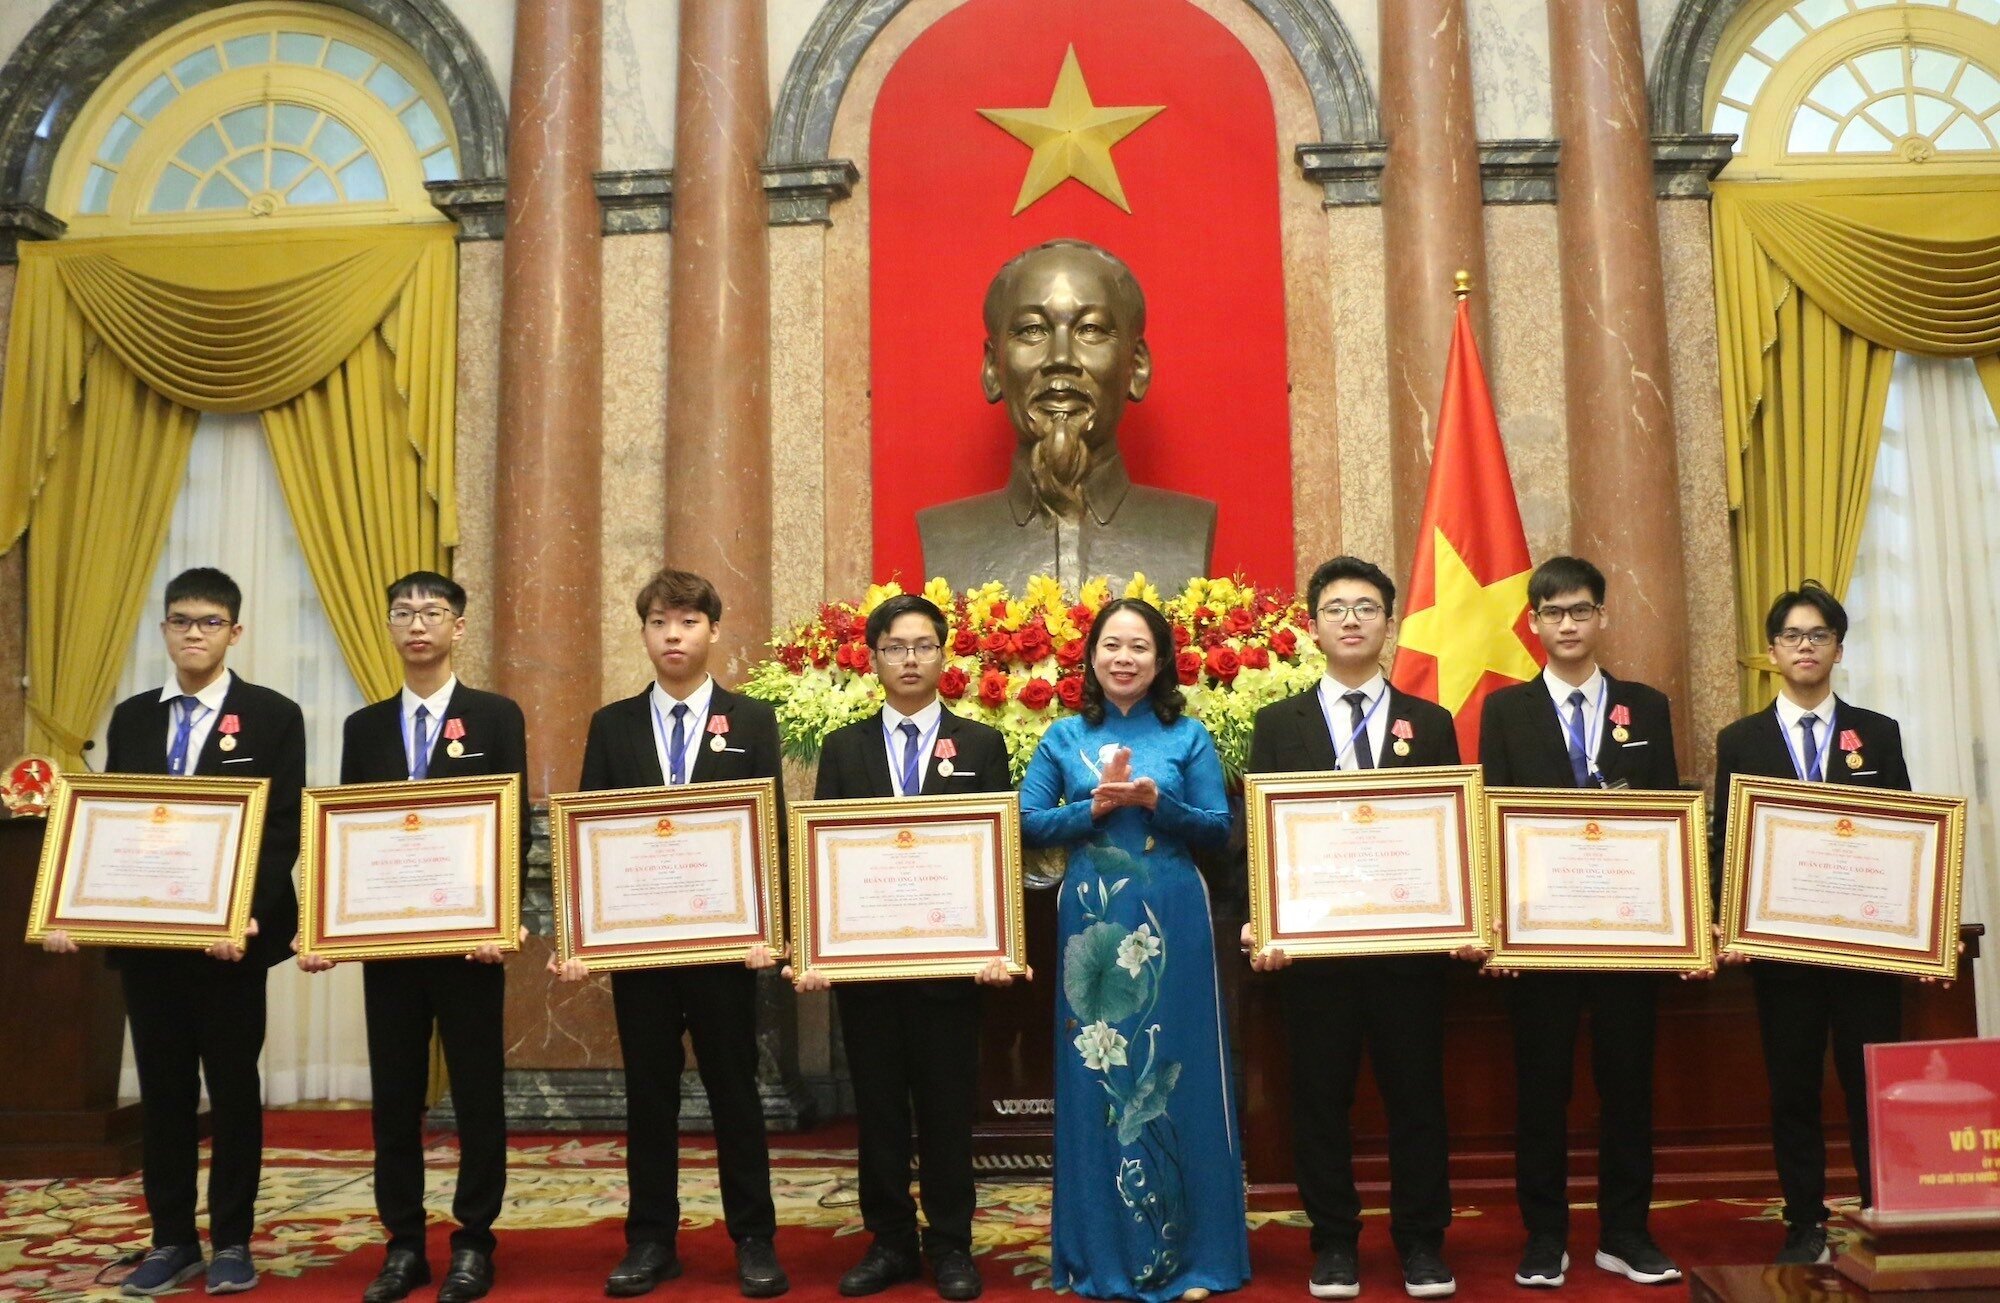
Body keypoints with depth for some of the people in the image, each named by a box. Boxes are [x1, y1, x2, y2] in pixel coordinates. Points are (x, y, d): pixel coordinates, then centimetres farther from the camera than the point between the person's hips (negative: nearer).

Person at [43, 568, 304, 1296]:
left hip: (230, 934, -4)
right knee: (162, 1091, 11)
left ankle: (232, 1242, 18)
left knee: (233, 1088, 6)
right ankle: (171, 1240, 23)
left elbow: (282, 830, -9)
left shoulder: (273, 716, -4)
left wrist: (248, 916, -21)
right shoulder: (130, 718, 10)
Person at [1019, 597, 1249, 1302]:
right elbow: (1028, 824, 0)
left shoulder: (1188, 737, 5)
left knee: (1176, 1079, 4)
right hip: (1091, 923, 1)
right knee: (1095, 1082, 5)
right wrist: (1094, 807, -13)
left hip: (1172, 924, -1)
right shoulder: (1064, 737, 7)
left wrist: (1157, 803, -16)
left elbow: (1219, 829, 0)